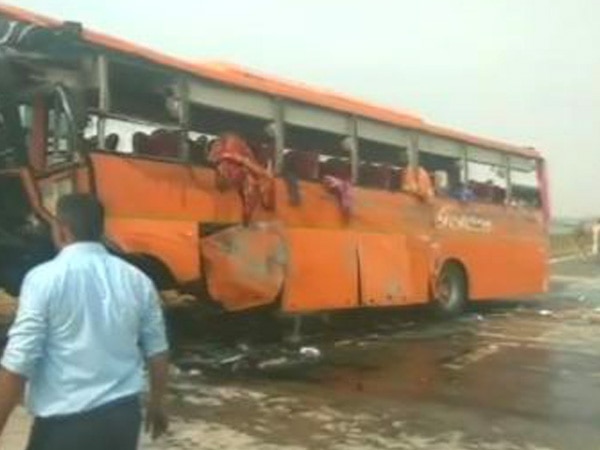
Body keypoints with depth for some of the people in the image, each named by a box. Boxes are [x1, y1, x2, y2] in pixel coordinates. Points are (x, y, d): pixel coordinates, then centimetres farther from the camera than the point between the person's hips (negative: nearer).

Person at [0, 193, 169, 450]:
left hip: (65, 422, -4)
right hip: (124, 413, 5)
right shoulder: (137, 280, 2)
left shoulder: (44, 279, -12)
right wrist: (156, 403, 22)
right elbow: (157, 351, 8)